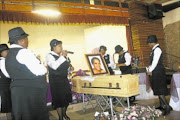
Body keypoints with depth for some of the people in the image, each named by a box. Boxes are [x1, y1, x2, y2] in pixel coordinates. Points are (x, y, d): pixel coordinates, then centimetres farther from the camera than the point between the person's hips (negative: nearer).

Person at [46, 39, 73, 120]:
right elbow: (54, 66, -32)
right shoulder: (50, 56, -13)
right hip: (55, 82, -6)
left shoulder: (63, 55, 7)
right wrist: (62, 56, -28)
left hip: (65, 80, 7)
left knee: (67, 97, 15)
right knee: (58, 99, 2)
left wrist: (70, 68, -3)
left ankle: (64, 113, 39)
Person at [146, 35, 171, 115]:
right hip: (155, 72, 10)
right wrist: (149, 69, 5)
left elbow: (155, 62, -20)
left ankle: (167, 106, -3)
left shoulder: (157, 49, -15)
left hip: (158, 72, -10)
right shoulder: (154, 50, 14)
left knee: (159, 90, -9)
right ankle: (162, 105, 24)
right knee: (157, 89, 14)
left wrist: (150, 70, -10)